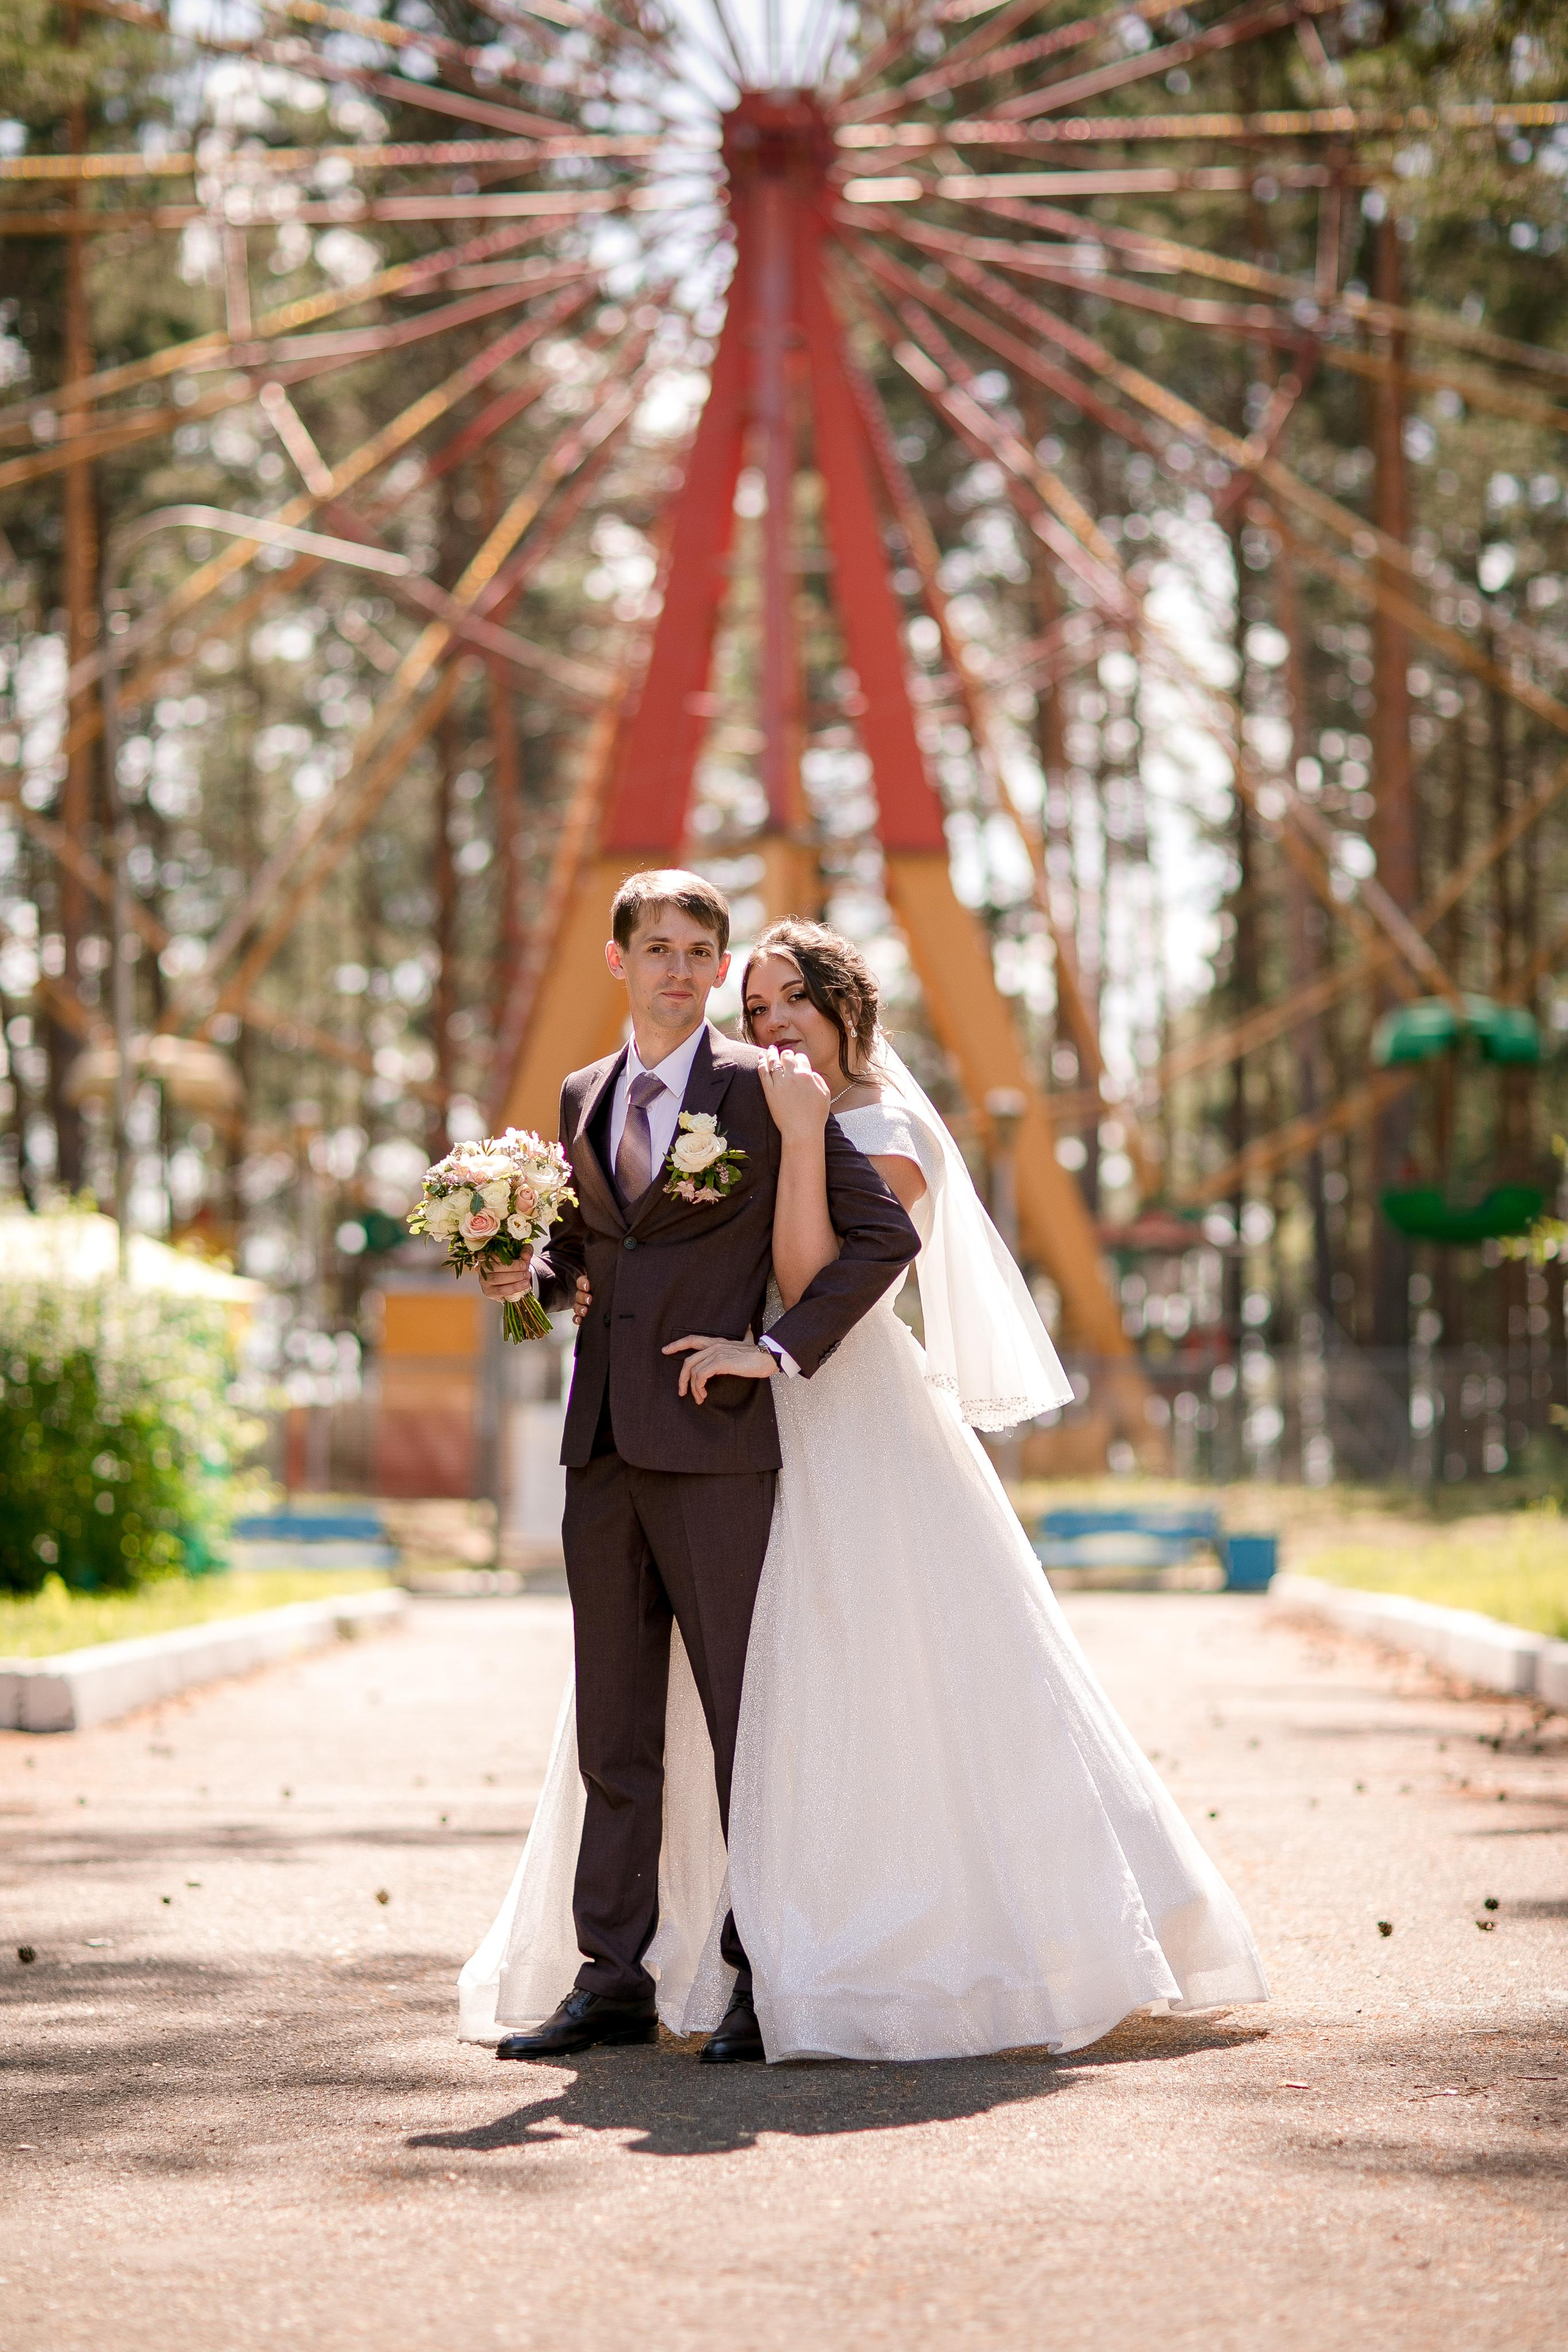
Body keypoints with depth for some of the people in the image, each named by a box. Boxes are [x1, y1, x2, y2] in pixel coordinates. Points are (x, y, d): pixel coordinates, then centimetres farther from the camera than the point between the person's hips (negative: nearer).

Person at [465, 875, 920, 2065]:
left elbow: (885, 1232, -5)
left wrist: (783, 1347, -11)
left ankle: (767, 1978, 5)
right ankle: (613, 1979, 14)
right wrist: (534, 1271, 4)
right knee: (614, 1728, 9)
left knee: (745, 1719, -1)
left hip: (713, 1435, -6)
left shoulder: (762, 1090, -3)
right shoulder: (585, 1097, 15)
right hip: (604, 1442, 6)